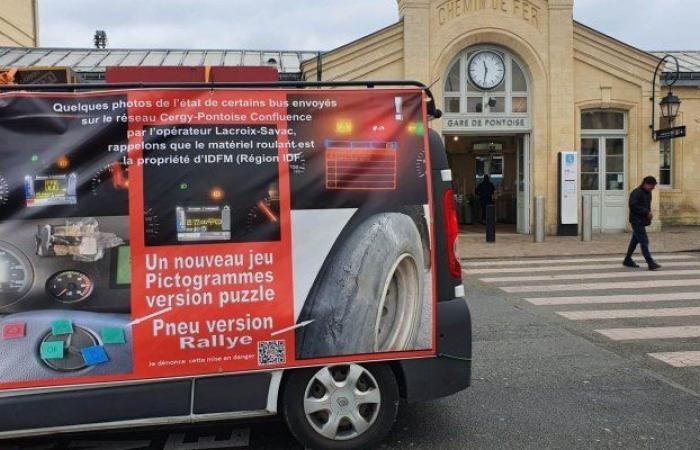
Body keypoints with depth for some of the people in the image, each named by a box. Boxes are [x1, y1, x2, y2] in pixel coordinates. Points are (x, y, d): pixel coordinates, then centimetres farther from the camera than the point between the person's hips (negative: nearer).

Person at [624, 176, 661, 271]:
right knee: (644, 241, -11)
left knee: (635, 240, 15)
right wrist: (646, 212, -22)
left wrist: (649, 213, 5)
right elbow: (633, 206, -24)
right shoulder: (636, 193, -16)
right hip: (637, 221, -9)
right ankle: (651, 263, -12)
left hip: (642, 221, 9)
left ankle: (627, 260, 24)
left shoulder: (648, 193, 13)